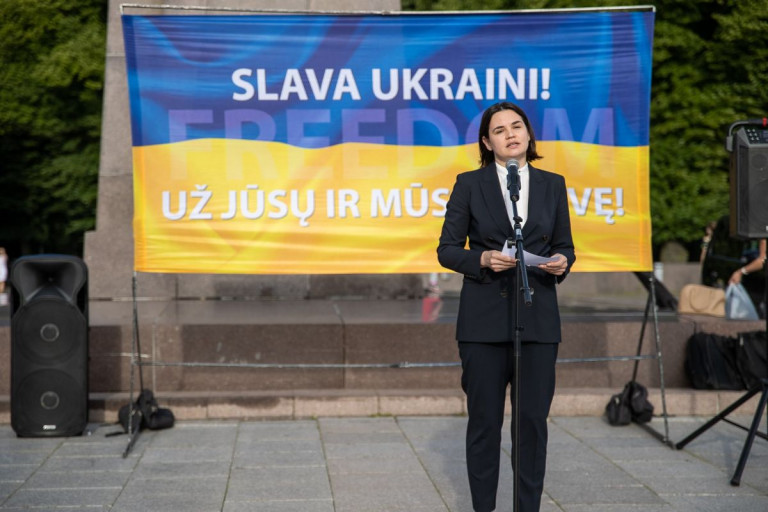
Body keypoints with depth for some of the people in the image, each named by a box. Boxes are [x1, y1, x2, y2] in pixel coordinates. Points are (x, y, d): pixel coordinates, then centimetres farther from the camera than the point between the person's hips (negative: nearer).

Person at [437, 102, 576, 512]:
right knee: (485, 419, 3)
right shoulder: (469, 184, 1)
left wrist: (562, 261, -10)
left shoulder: (553, 184, 9)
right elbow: (447, 250, 0)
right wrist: (482, 259, -17)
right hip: (484, 318, -2)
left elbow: (565, 245, 12)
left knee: (533, 418, 3)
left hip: (537, 318, 2)